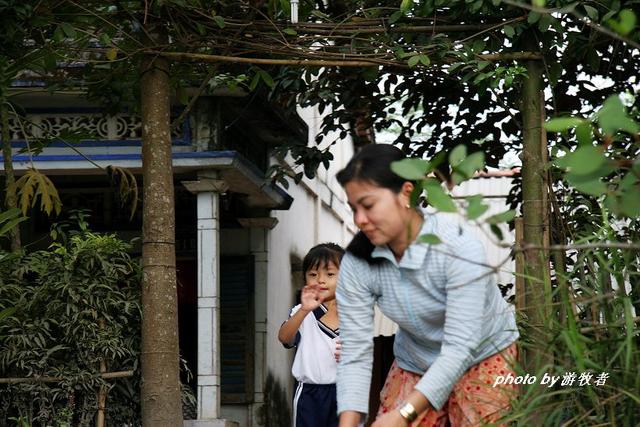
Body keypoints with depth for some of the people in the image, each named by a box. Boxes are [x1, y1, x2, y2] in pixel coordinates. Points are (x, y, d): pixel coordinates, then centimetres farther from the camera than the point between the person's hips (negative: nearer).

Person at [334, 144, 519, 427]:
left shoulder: (459, 246, -29)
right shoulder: (356, 264, -18)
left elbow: (459, 347, -32)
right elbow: (354, 353, -16)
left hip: (483, 357, -3)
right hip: (414, 365, 3)